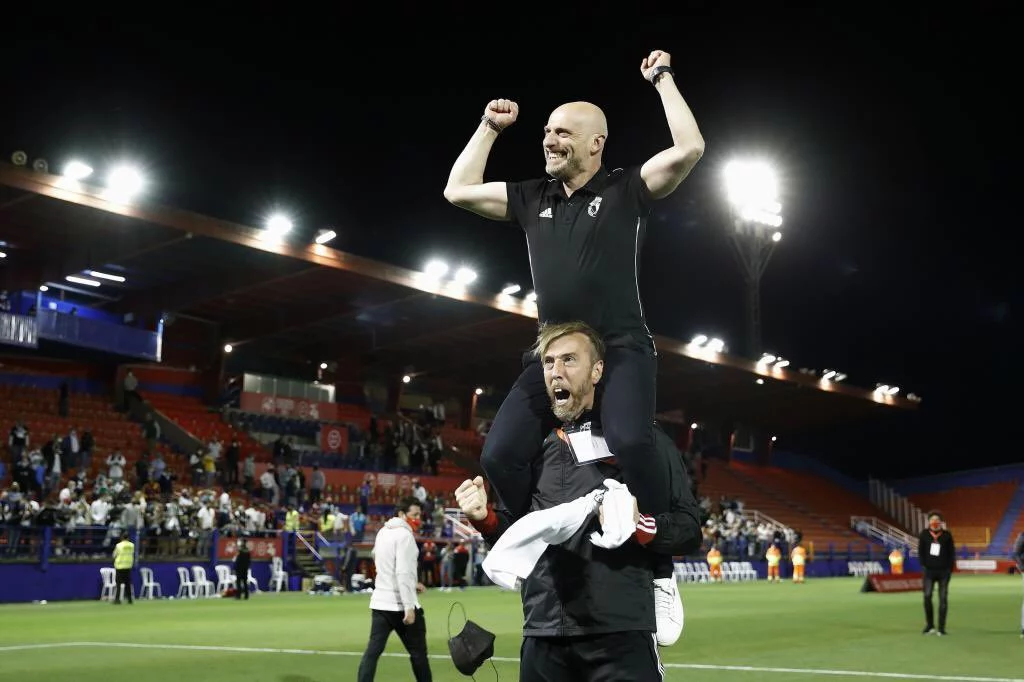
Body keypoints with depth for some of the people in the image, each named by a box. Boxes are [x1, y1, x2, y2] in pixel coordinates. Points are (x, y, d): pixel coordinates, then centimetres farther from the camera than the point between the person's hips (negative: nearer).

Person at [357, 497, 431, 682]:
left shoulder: (382, 532, 14)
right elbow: (403, 573, -21)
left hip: (380, 602, 7)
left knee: (372, 651, 3)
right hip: (401, 605, -7)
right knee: (418, 652, 6)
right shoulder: (405, 535, -13)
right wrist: (409, 607, -22)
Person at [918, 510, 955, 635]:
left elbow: (952, 553, 3)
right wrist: (924, 565, -2)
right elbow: (921, 551, 6)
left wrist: (950, 568, -4)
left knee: (943, 599, 1)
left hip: (944, 571, 0)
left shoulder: (947, 535, 2)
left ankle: (942, 628, 6)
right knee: (927, 597, -5)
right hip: (929, 570, 0)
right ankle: (929, 625, 9)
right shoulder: (924, 534, 4)